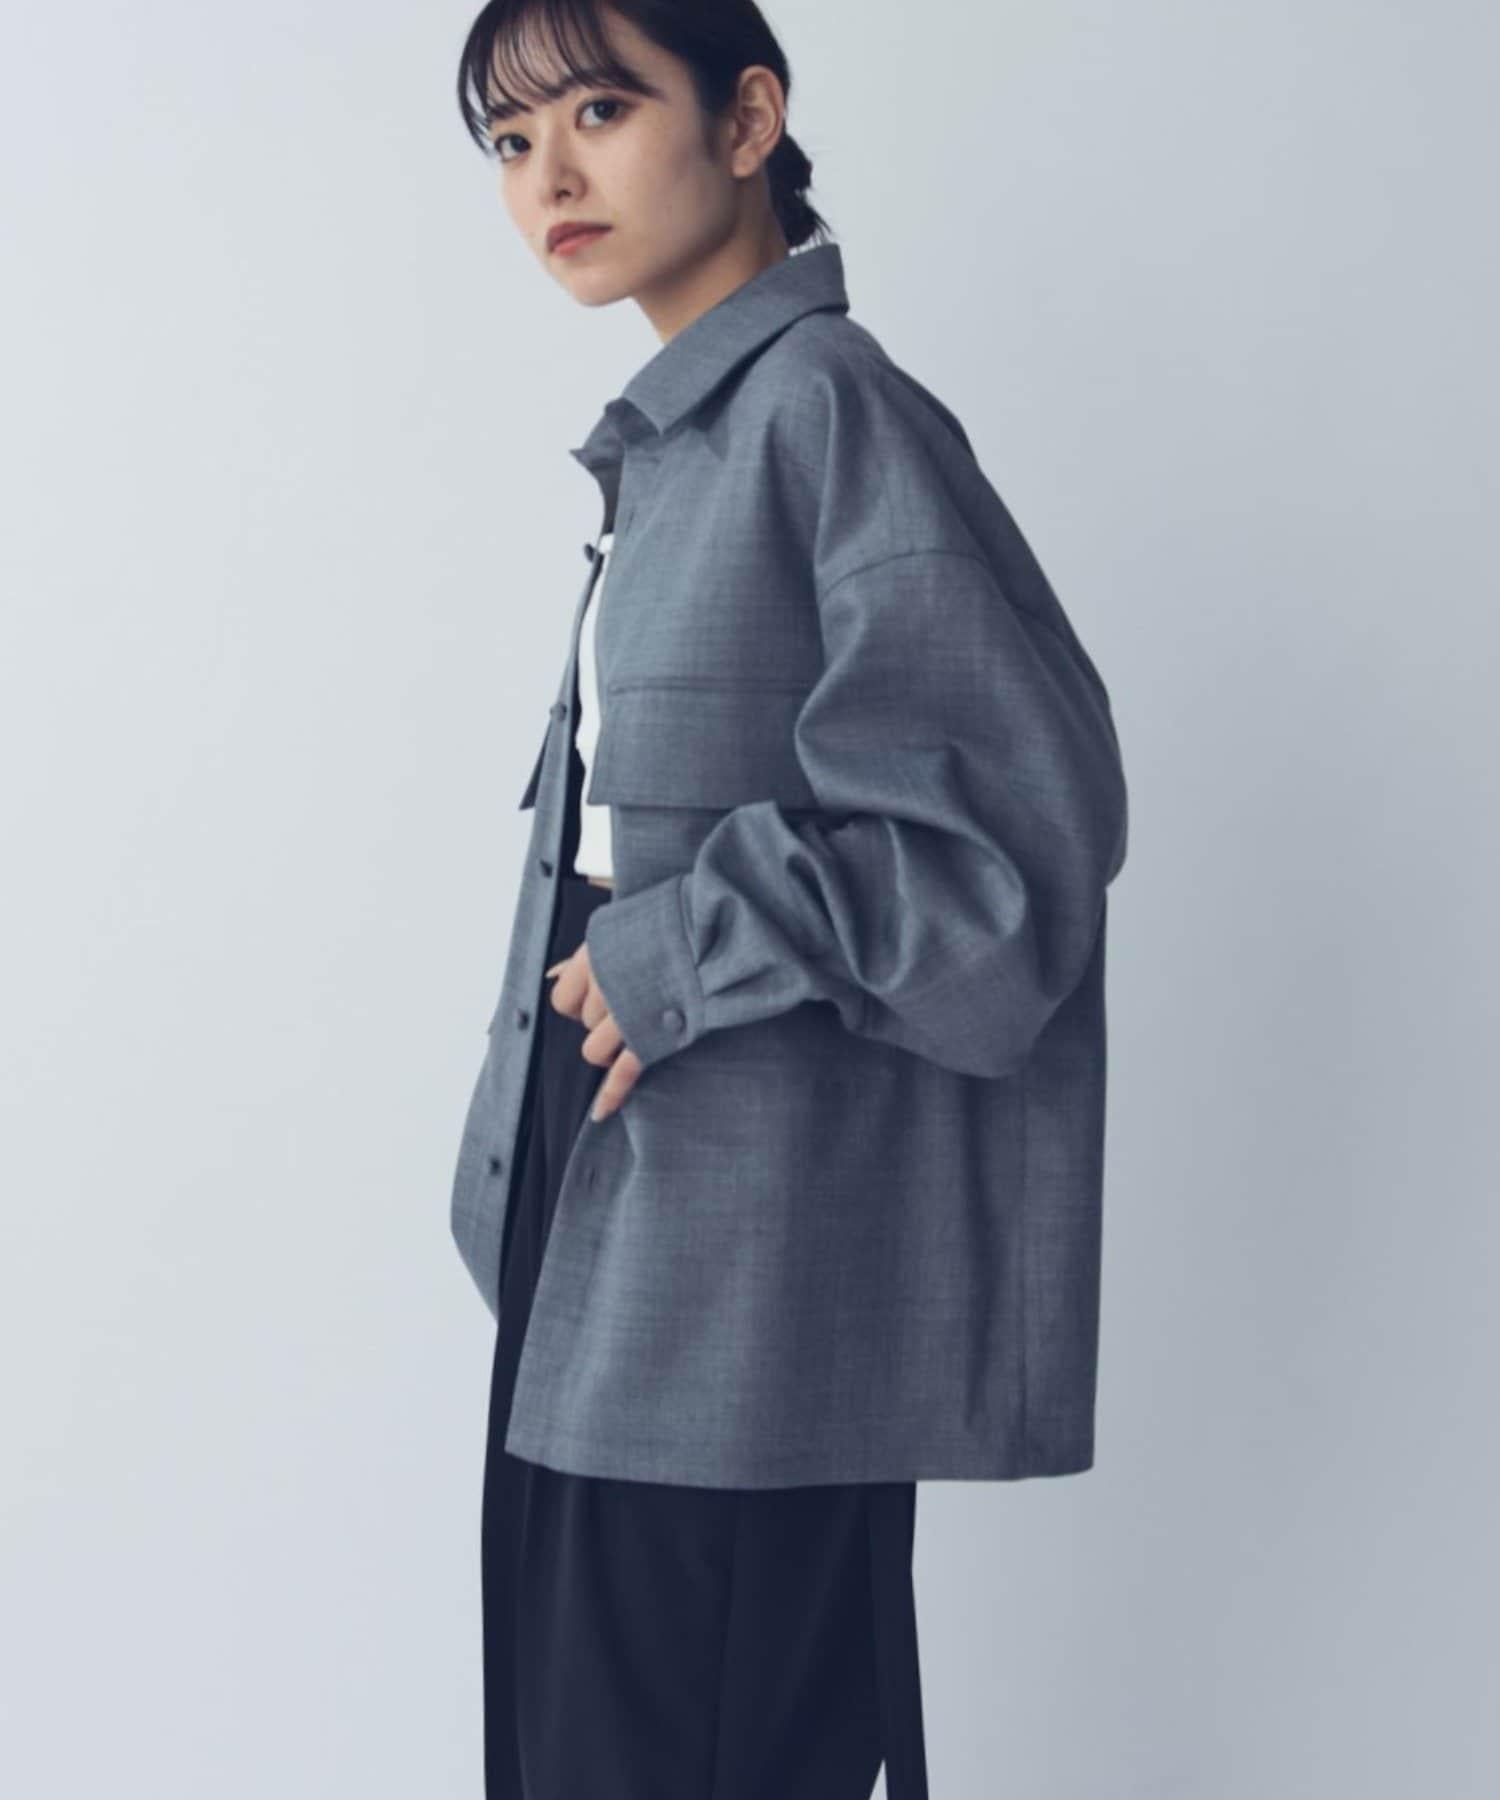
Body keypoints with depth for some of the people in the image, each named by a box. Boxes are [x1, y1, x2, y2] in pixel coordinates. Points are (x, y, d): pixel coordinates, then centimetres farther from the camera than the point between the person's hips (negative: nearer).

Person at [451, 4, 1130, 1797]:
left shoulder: (831, 407, -13)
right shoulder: (677, 440, 14)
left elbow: (1027, 808, -19)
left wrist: (677, 953, -14)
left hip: (748, 1275, -9)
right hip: (615, 1239, 9)